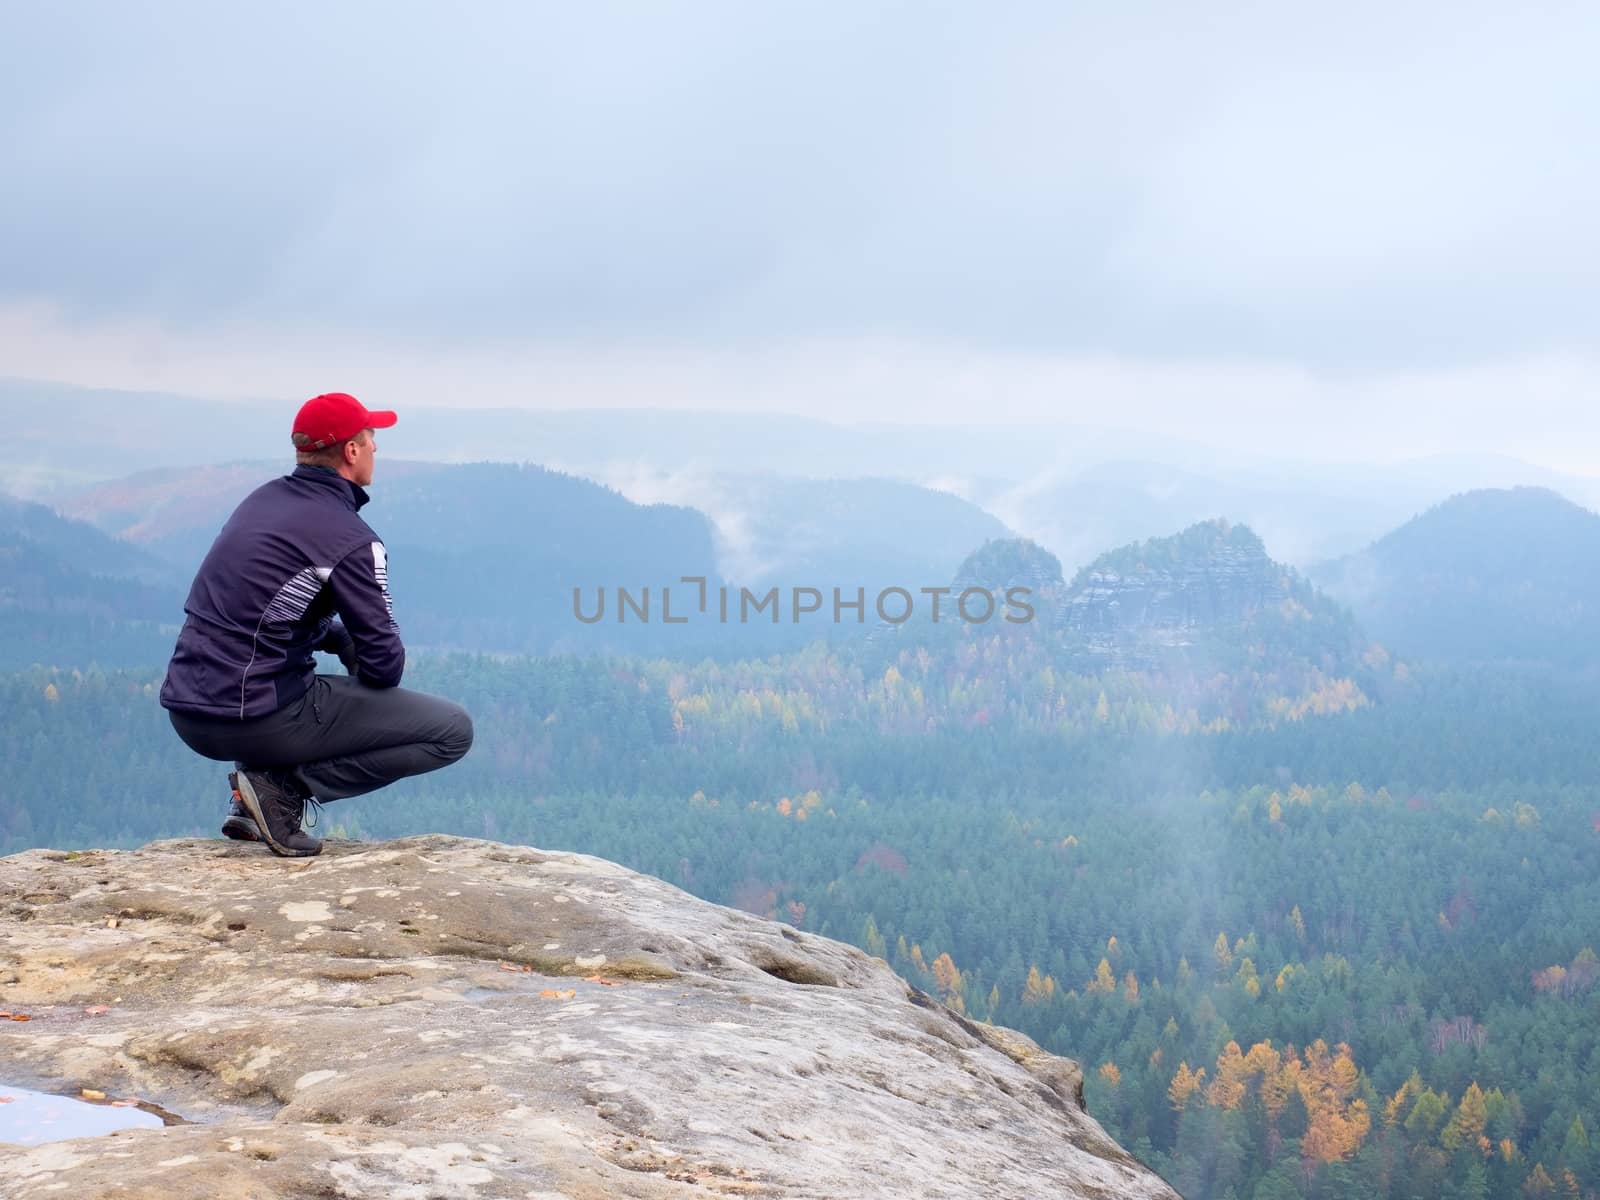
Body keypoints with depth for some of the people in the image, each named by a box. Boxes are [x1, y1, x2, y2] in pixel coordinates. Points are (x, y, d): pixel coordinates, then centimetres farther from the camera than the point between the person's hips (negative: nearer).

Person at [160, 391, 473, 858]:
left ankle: (251, 803, 16)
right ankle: (286, 787, -8)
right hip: (259, 720, -8)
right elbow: (384, 665, -9)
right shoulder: (350, 539, -11)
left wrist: (345, 642, 15)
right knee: (454, 730, -2)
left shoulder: (262, 500, 13)